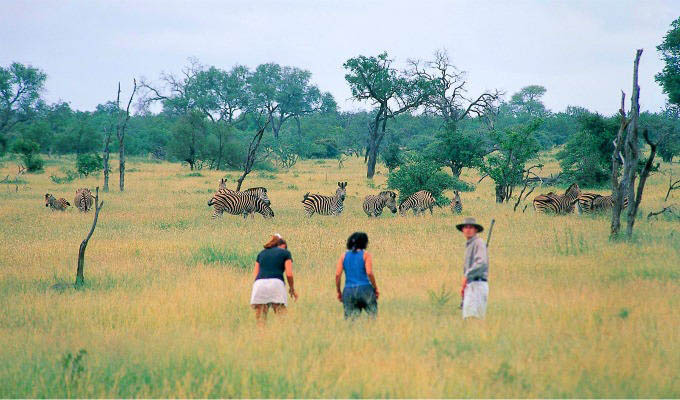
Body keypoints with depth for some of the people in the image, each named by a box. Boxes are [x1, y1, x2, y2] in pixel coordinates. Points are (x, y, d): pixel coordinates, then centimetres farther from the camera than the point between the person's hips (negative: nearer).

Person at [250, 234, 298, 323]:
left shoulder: (261, 253, 26)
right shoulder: (285, 253, 16)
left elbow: (256, 275, 19)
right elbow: (289, 274, 5)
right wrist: (292, 289, 19)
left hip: (259, 285, 3)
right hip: (276, 283, -3)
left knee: (260, 321, 1)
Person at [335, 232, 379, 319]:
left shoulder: (344, 255, 9)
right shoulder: (366, 254, 0)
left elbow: (337, 275, 1)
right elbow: (369, 273, -11)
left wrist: (339, 292, 10)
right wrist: (376, 289, -1)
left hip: (348, 291, 3)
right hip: (365, 289, -3)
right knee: (373, 316, 3)